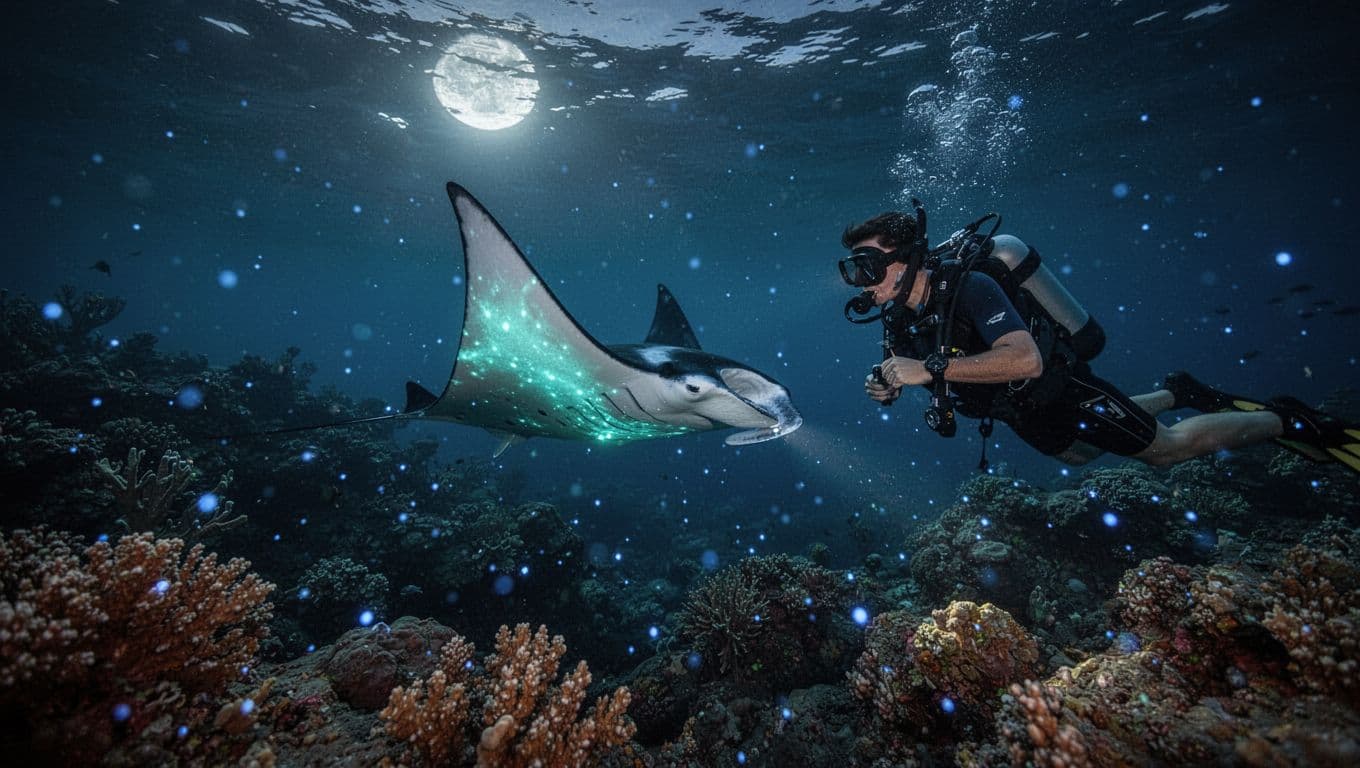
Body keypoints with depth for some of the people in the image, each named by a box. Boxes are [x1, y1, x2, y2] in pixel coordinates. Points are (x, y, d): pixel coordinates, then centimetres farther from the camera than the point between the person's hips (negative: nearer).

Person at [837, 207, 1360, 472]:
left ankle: (1285, 422, 35)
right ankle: (1177, 393, 47)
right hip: (1021, 411, 8)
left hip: (1059, 388, -8)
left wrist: (931, 369, -46)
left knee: (1169, 448, 10)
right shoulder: (898, 313, -11)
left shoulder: (968, 286, -34)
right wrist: (886, 386, -21)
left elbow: (1027, 359, -45)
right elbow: (901, 365, 2)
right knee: (1080, 456, 32)